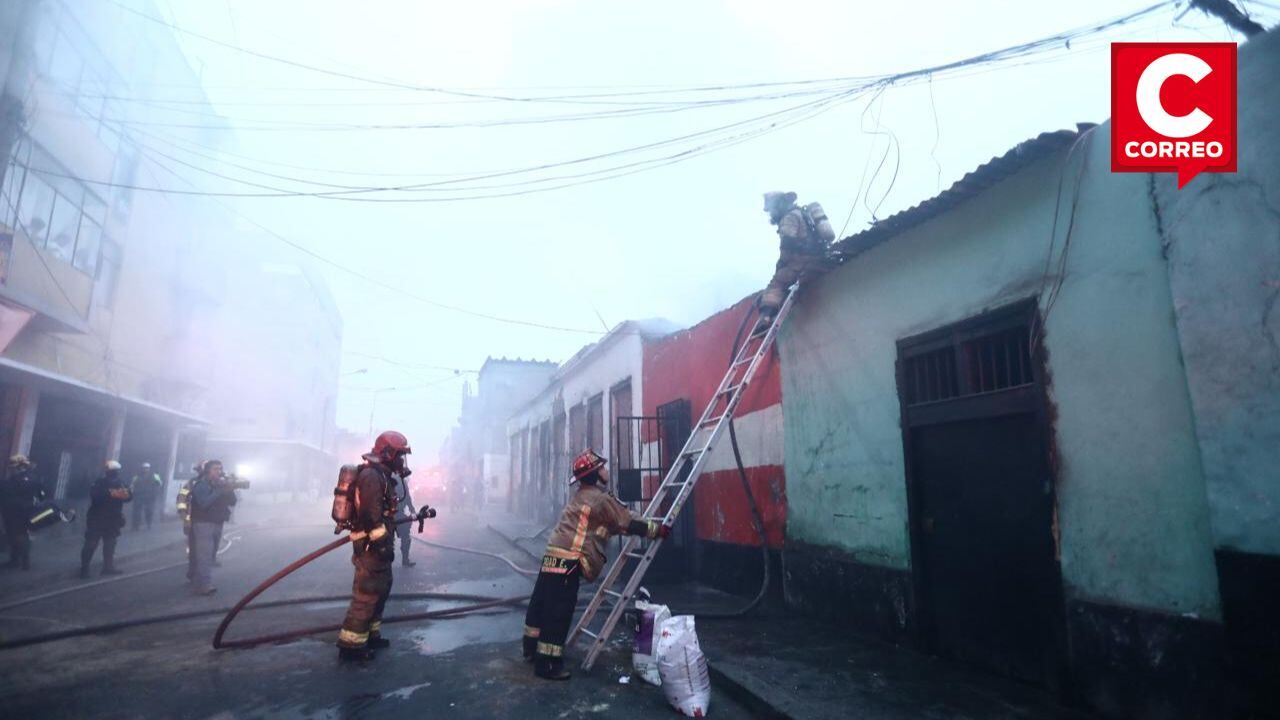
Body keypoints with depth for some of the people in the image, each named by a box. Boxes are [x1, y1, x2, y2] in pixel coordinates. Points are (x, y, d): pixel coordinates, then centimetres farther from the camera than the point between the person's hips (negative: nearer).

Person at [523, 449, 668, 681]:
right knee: (558, 612, -5)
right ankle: (547, 664, 1)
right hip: (568, 561, -10)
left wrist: (647, 524, 27)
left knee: (542, 604, 19)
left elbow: (615, 523, 27)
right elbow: (629, 524, -7)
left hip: (553, 556, 10)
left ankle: (533, 648, 34)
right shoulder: (601, 499, -9)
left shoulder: (582, 496, 21)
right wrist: (658, 529, 5)